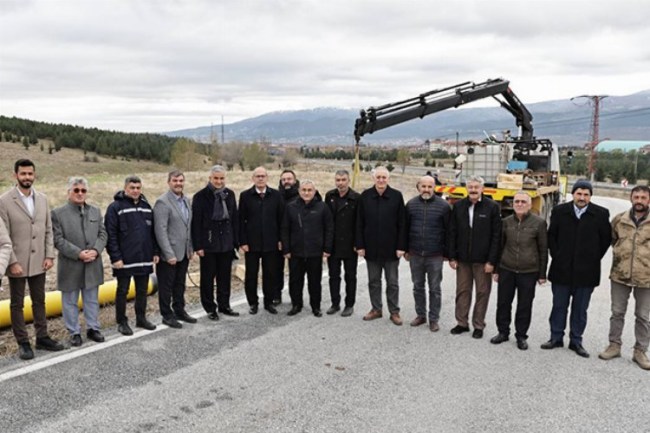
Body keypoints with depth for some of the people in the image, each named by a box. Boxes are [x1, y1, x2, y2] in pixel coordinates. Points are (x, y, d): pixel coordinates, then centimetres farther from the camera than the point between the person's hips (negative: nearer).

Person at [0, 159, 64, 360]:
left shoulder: (42, 199, 5)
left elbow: (48, 230, 7)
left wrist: (49, 255, -1)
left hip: (38, 262, 5)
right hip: (17, 263, -4)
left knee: (39, 301, 14)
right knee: (17, 304, 8)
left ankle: (42, 337, 26)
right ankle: (23, 343, 18)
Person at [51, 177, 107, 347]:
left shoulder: (95, 211, 9)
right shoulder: (58, 213, -4)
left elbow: (102, 234, 6)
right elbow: (58, 239, -10)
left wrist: (96, 250, -12)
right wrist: (78, 253, -18)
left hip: (92, 265, 4)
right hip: (70, 266, -3)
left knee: (92, 300, 13)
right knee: (70, 302, 7)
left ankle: (93, 328, 24)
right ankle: (74, 332, 19)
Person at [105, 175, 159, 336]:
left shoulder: (146, 206, 11)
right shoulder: (115, 207, -7)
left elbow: (152, 231, 14)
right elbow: (110, 235, -11)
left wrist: (155, 252, 9)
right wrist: (115, 257, -16)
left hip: (144, 259, 5)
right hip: (125, 260, -5)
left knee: (142, 290, 13)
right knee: (122, 291, 6)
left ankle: (141, 318, 26)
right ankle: (121, 322, 17)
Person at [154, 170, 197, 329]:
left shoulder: (186, 200, 10)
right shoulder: (162, 202, -13)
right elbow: (160, 230, -17)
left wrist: (191, 248, 9)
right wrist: (169, 254, -19)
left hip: (184, 252, 7)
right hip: (169, 254, -7)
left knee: (180, 284, 17)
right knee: (166, 286, 6)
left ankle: (179, 311, 29)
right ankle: (167, 315, 17)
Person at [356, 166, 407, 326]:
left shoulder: (397, 196, -4)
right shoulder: (365, 196, 1)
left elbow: (402, 224, -4)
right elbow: (359, 223, 2)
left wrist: (401, 246, -9)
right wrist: (360, 245, -2)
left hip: (391, 248, -2)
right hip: (371, 248, 2)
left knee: (392, 282, 8)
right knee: (373, 281, 13)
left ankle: (394, 311, 19)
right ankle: (376, 309, 26)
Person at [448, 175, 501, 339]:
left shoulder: (492, 207, -5)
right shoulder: (458, 206, 5)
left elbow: (496, 236, -7)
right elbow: (452, 233, 7)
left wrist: (491, 261, -11)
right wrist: (452, 257, 2)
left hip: (483, 260, -3)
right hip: (463, 259, 3)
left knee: (482, 293, 5)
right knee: (462, 291, 9)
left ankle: (478, 325, 17)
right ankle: (462, 323, 21)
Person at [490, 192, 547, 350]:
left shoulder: (539, 223, -3)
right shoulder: (506, 222, 4)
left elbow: (543, 250, 1)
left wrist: (542, 274, 0)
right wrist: (496, 269, 10)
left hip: (528, 272, -2)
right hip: (506, 270, 3)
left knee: (524, 306, 6)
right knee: (503, 303, 9)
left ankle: (521, 336, 20)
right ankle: (503, 332, 25)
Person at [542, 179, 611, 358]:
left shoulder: (601, 214, -4)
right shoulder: (560, 211, 0)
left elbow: (606, 239, 4)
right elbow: (551, 236, 8)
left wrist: (594, 258, 0)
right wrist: (556, 256, 2)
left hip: (586, 271, -1)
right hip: (562, 269, 1)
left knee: (580, 309, 9)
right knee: (559, 306, 10)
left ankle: (576, 341, 20)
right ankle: (556, 338, 22)